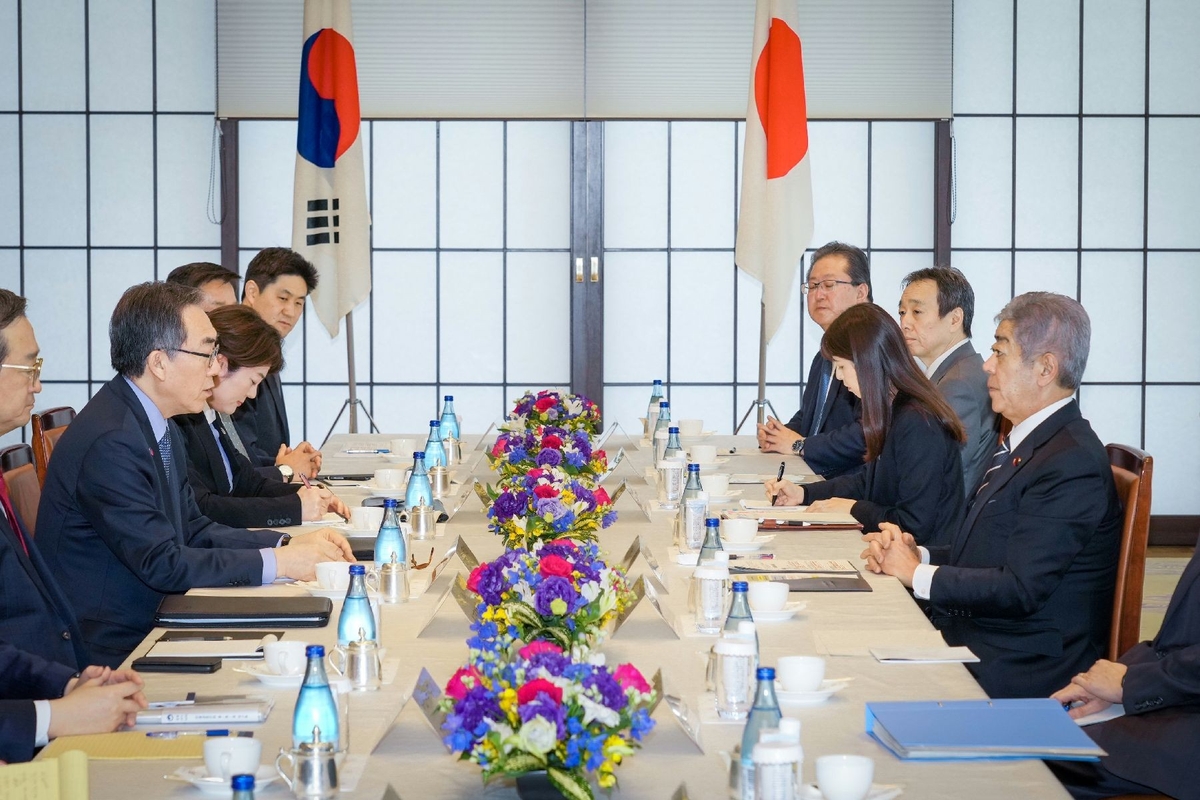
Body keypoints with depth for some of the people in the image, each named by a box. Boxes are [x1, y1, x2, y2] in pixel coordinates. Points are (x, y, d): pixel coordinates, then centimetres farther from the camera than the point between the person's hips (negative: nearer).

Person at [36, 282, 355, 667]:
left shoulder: (160, 426, 9)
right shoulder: (109, 442, -21)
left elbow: (193, 529, 13)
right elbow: (161, 564, -22)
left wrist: (288, 544, 1)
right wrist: (276, 562, -18)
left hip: (149, 627, 9)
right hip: (107, 654, -9)